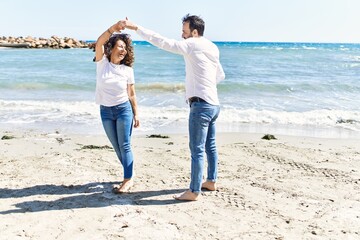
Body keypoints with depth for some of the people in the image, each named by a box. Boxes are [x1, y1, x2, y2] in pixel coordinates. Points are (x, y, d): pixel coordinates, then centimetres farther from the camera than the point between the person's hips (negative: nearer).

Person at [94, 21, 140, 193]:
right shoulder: (102, 62, -3)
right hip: (105, 111, 2)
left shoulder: (127, 70, -2)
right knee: (117, 147, 11)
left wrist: (136, 114, 3)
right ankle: (129, 176, 26)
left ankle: (128, 179, 4)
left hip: (123, 109, -2)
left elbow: (132, 94, 3)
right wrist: (114, 28, -37)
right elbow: (99, 43, -22)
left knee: (124, 146, -3)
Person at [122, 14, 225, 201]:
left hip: (201, 105, -9)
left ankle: (194, 191, 2)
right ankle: (211, 181, 30)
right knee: (210, 146, 18)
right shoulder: (212, 48, 15)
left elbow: (162, 42, -16)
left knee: (197, 150, -4)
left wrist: (136, 28, -12)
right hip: (213, 104, 9)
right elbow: (220, 76, 25)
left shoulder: (192, 45, -10)